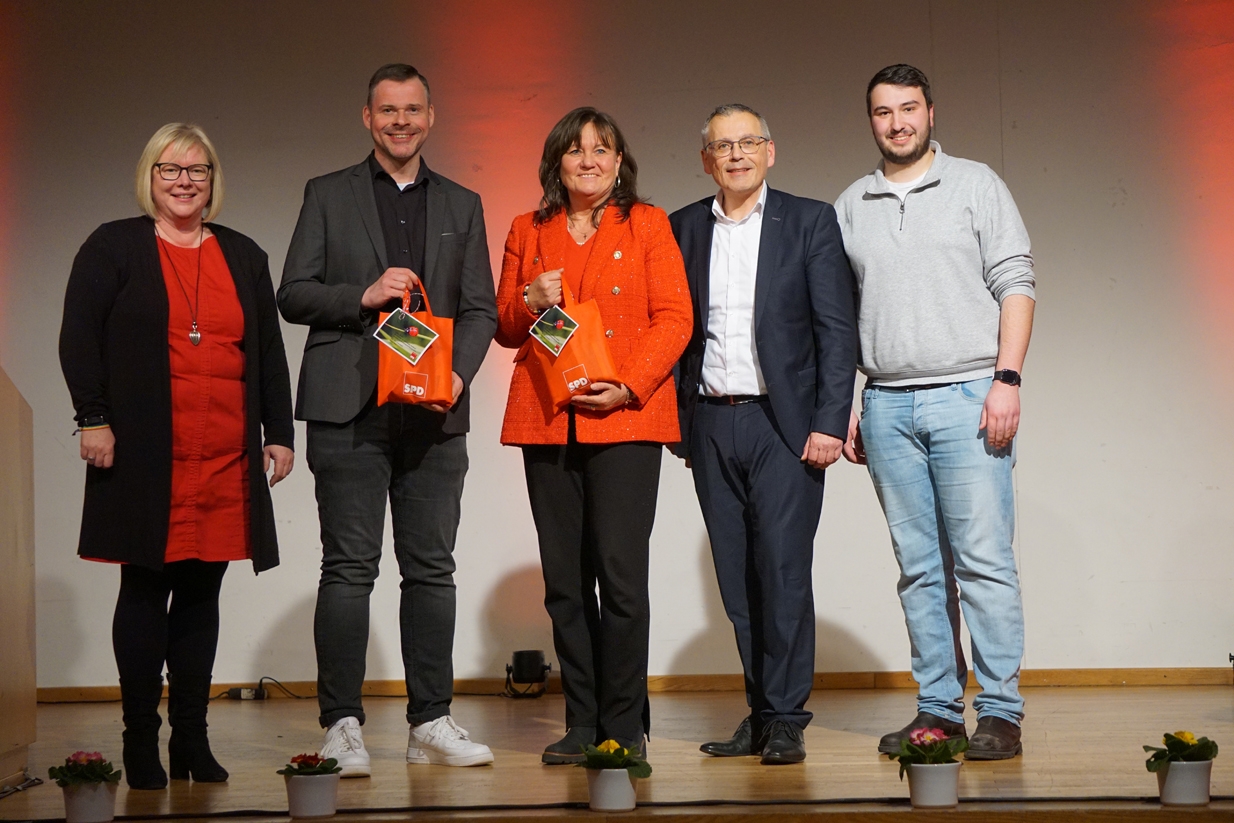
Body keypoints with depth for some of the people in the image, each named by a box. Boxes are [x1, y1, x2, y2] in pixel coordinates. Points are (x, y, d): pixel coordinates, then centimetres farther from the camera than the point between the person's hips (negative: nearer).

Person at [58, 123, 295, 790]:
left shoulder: (243, 256, 17)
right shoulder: (113, 247, 5)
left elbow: (268, 352, 18)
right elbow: (79, 338, 0)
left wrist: (279, 431, 12)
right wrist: (93, 418, -10)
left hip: (226, 457, 4)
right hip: (144, 455, -4)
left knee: (201, 591, 5)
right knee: (146, 589, -1)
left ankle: (192, 739, 12)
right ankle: (140, 741, 5)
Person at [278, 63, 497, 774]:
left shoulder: (462, 206, 15)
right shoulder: (329, 196, 9)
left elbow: (481, 309, 11)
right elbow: (293, 295, 3)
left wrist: (459, 375, -6)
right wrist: (364, 296, -13)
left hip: (434, 414, 3)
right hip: (349, 411, -2)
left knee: (432, 569, 5)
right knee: (349, 569, -3)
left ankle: (432, 723, 11)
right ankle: (343, 726, 1)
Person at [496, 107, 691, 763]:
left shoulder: (647, 225, 7)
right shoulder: (528, 232, 16)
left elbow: (675, 319, 0)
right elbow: (503, 327, 18)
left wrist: (628, 386, -12)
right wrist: (529, 300, -5)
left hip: (625, 418, -3)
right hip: (546, 421, 3)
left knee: (621, 575, -9)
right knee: (564, 582, 4)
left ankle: (624, 726, 0)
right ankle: (582, 724, 11)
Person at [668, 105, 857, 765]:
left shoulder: (810, 222, 2)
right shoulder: (682, 229, 11)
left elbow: (837, 330, -2)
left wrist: (829, 422, -10)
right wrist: (678, 426, 5)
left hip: (783, 422, -3)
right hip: (711, 425, 3)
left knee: (783, 572, -8)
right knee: (737, 580, 6)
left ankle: (785, 721, 0)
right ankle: (762, 716, 13)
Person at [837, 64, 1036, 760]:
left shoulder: (975, 185, 5)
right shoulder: (850, 207, 14)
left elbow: (1016, 286, -1)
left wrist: (1007, 379, -11)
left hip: (966, 396, -3)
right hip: (886, 406, 4)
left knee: (984, 562, -6)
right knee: (920, 567, 6)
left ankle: (1000, 712, -2)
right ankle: (939, 709, 11)